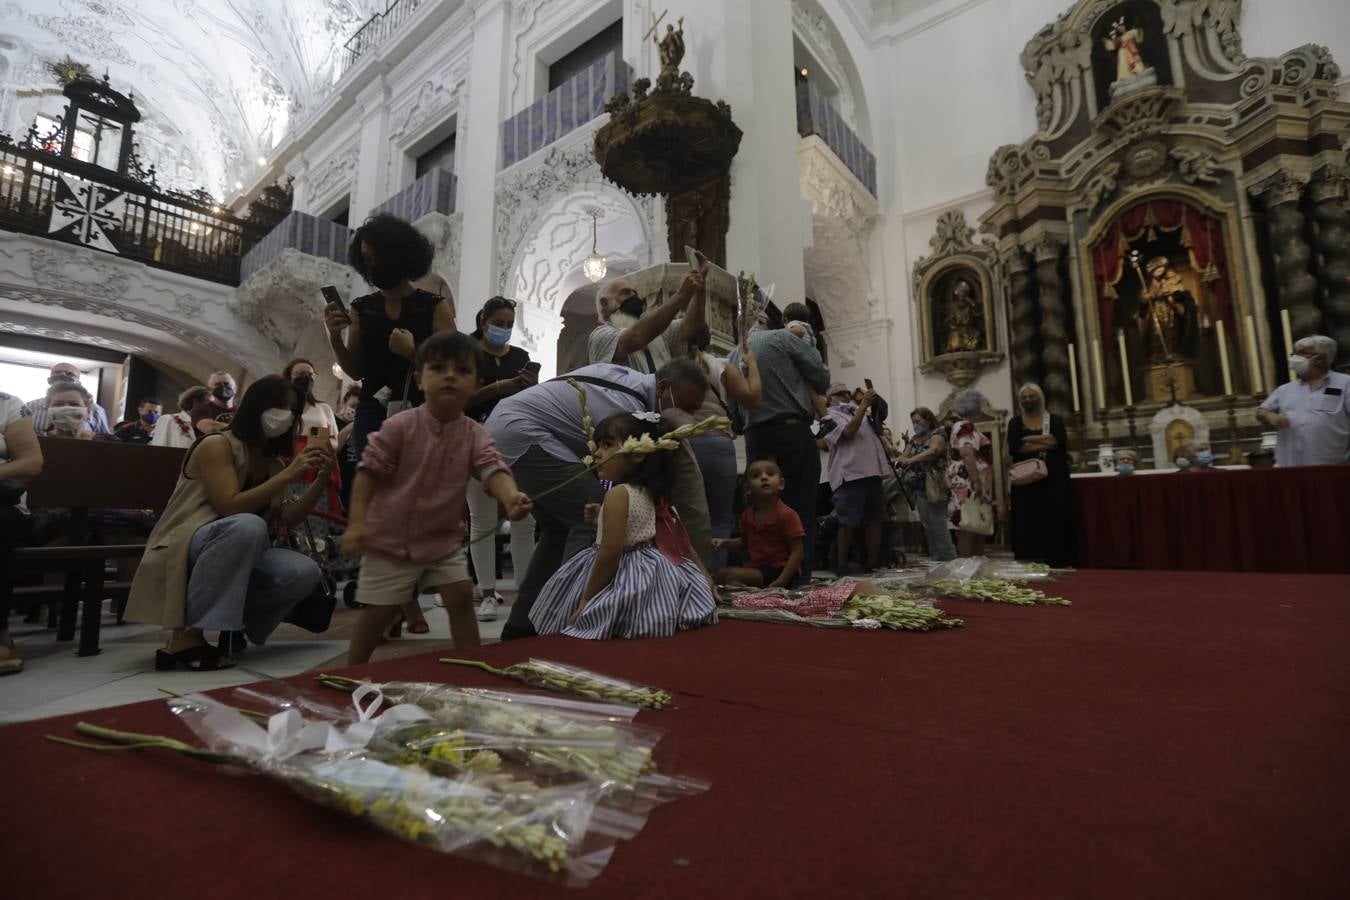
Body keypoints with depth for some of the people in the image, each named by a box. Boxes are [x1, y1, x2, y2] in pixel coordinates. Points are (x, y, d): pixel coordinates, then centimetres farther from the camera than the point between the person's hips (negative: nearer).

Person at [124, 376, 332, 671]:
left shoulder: (273, 463, 10)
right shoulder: (217, 444, -10)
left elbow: (288, 518, 1)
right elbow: (230, 507, -22)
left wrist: (320, 479, -9)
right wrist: (289, 475, -24)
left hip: (233, 557, 6)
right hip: (182, 553, -6)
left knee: (305, 572, -21)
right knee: (247, 525, -38)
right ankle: (187, 634, -27)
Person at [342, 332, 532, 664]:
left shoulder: (475, 435, -9)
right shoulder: (399, 426, -15)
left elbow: (494, 471, -24)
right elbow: (368, 472, -11)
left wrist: (511, 497, -46)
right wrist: (357, 521, -21)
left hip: (444, 540, 2)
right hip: (390, 540, -2)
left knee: (461, 598, 0)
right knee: (378, 612, 7)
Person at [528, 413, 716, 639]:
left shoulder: (618, 494, -20)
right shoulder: (650, 493, 6)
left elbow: (610, 553, -23)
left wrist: (586, 598, -15)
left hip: (624, 578, -9)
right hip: (652, 574, 9)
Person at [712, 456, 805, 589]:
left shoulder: (786, 514, -16)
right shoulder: (747, 515, 6)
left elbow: (798, 552, -16)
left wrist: (781, 581, -23)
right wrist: (727, 543, 4)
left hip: (778, 571, -8)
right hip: (755, 567, 8)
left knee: (733, 574, -22)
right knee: (721, 573, 4)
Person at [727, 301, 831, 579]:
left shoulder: (735, 353, 17)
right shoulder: (783, 338, 1)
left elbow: (733, 404, 16)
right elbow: (822, 379, 1)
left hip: (755, 436, 5)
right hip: (793, 431, -5)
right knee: (800, 509, -2)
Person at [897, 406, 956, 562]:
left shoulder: (937, 434, -5)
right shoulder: (914, 440, 17)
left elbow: (933, 451, -25)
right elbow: (904, 456, 5)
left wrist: (910, 460, -35)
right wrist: (893, 461, -18)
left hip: (933, 486, -7)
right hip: (918, 486, 7)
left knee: (937, 522, -7)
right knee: (926, 523, 8)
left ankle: (949, 556, 1)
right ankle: (935, 555, 15)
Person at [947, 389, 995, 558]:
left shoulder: (969, 426, 20)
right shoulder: (964, 426, -11)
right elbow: (967, 453, -26)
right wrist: (977, 482, -29)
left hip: (974, 484, 10)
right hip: (968, 484, -10)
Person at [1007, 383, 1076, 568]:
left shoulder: (1054, 420, 9)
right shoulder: (1015, 423, 9)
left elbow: (1061, 443, -10)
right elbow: (1012, 448, -9)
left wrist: (1028, 440, -9)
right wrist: (1045, 443, -10)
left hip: (1054, 480, 0)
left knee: (1056, 524, -2)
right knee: (1029, 526, -4)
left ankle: (1058, 566, 4)